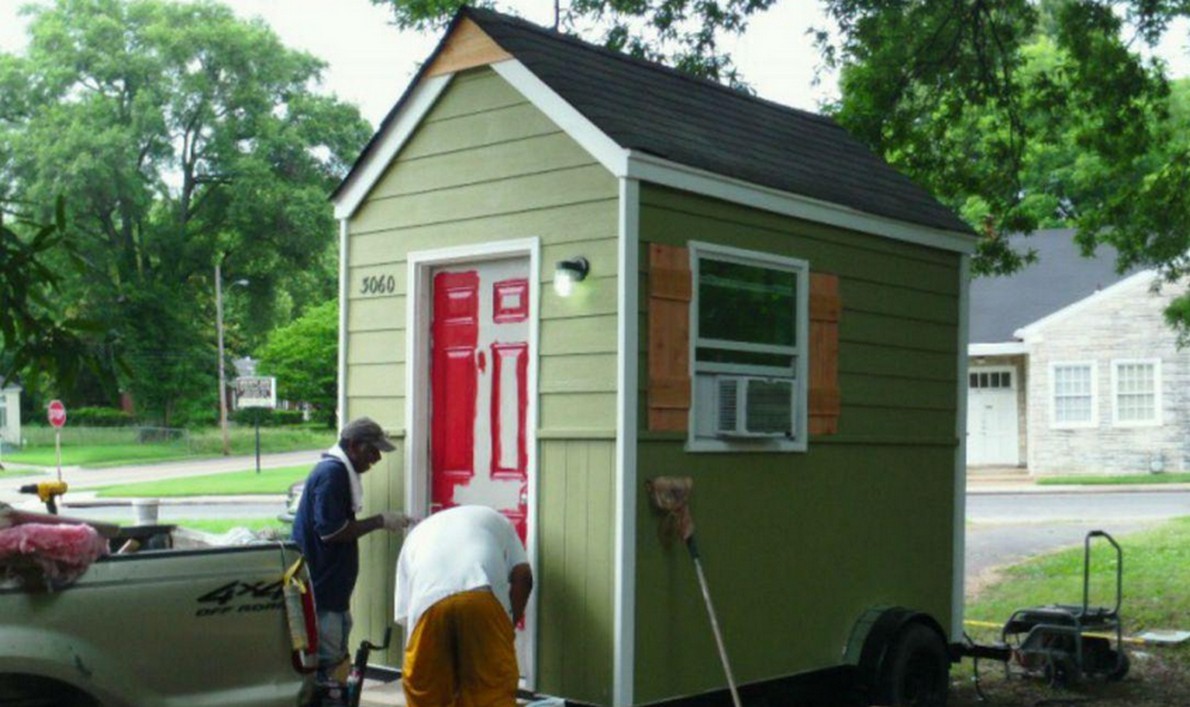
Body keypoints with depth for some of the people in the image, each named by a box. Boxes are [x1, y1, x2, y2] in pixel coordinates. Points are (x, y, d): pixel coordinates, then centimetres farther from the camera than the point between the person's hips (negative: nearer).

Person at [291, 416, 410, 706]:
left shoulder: (339, 470, 15)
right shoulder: (332, 472, -17)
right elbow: (330, 530, -22)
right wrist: (380, 521, -17)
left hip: (330, 585, 10)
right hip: (320, 585, -10)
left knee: (335, 655, 15)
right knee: (327, 660, -6)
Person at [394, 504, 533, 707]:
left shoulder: (417, 534, 39)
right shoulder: (493, 518, 37)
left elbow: (404, 612, 29)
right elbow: (522, 576, 18)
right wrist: (509, 625, 26)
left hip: (429, 603, 1)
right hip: (484, 596, -1)